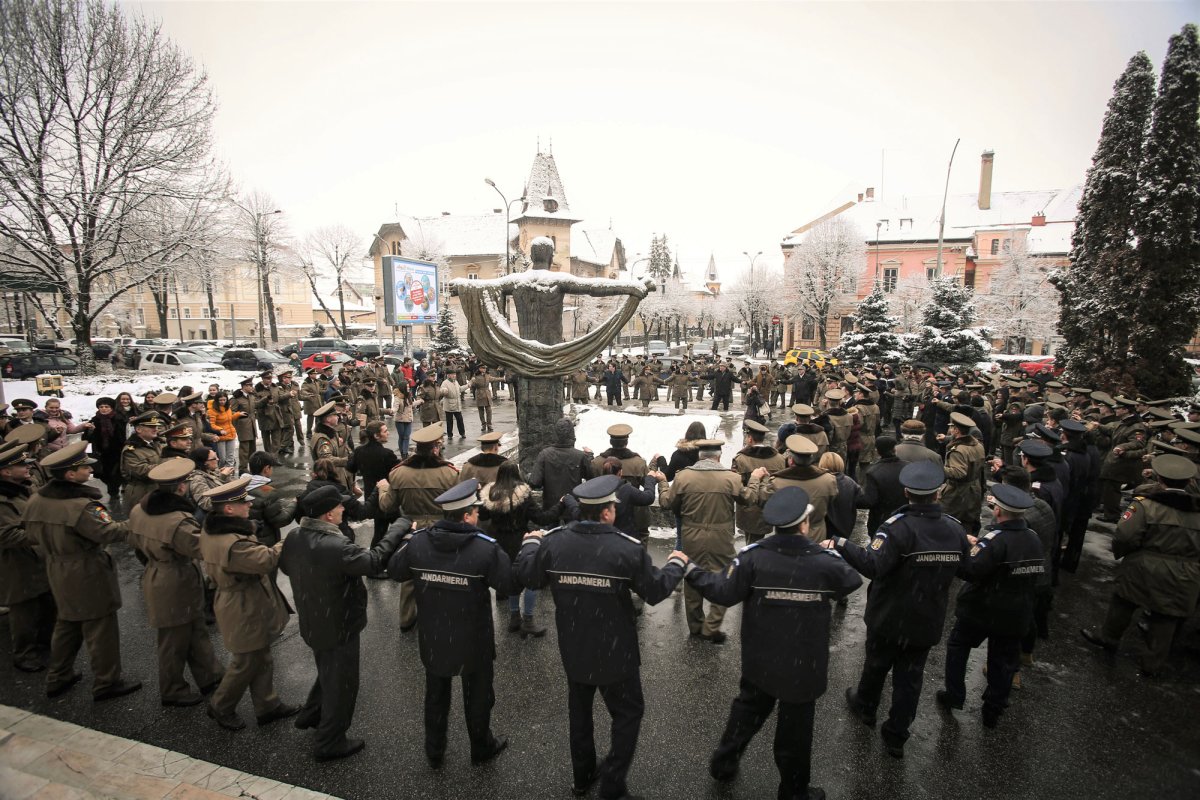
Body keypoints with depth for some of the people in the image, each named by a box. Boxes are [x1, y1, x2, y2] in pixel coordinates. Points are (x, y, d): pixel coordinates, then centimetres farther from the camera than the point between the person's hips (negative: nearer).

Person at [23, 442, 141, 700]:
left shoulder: (35, 500, -3)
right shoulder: (81, 506, -29)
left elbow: (33, 536, 9)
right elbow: (109, 532, -23)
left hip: (58, 572, 8)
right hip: (88, 575, -8)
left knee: (67, 624, 25)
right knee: (100, 629, 5)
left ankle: (58, 678, 38)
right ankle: (106, 683, 17)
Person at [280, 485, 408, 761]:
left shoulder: (294, 537, -9)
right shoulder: (336, 547, -36)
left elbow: (285, 566, 10)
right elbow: (375, 562, -34)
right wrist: (399, 527, -28)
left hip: (312, 623, 8)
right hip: (338, 627, -8)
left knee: (328, 673, 33)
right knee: (342, 684, 14)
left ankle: (310, 715, 51)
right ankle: (330, 743, 31)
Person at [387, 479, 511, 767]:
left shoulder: (417, 542, -15)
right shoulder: (486, 548, -27)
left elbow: (394, 571, 1)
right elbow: (509, 584, -20)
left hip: (432, 639, 3)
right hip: (473, 641, -3)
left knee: (436, 695, 26)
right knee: (477, 696, 21)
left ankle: (434, 752, 45)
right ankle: (481, 748, 43)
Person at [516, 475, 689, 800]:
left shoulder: (553, 542, -12)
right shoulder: (628, 548, -22)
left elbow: (526, 577, 2)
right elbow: (656, 591, -11)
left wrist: (530, 543, 20)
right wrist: (676, 564, 7)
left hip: (573, 650, 4)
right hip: (614, 653, -4)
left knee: (579, 712, 26)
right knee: (628, 713, 19)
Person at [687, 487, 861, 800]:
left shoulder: (752, 556, -19)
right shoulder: (825, 561, -16)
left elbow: (724, 593, -18)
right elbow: (853, 582, 4)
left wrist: (691, 572, -5)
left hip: (760, 660, 2)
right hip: (803, 665, -1)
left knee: (747, 709, 25)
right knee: (796, 725, 17)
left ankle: (723, 762, 39)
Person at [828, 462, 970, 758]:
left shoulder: (898, 527, -26)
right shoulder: (955, 530, -7)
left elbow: (872, 565, -38)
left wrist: (841, 544, -35)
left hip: (888, 619, -4)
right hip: (927, 622, 4)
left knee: (876, 664, 21)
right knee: (910, 677, 16)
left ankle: (865, 707, 45)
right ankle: (896, 736, 26)